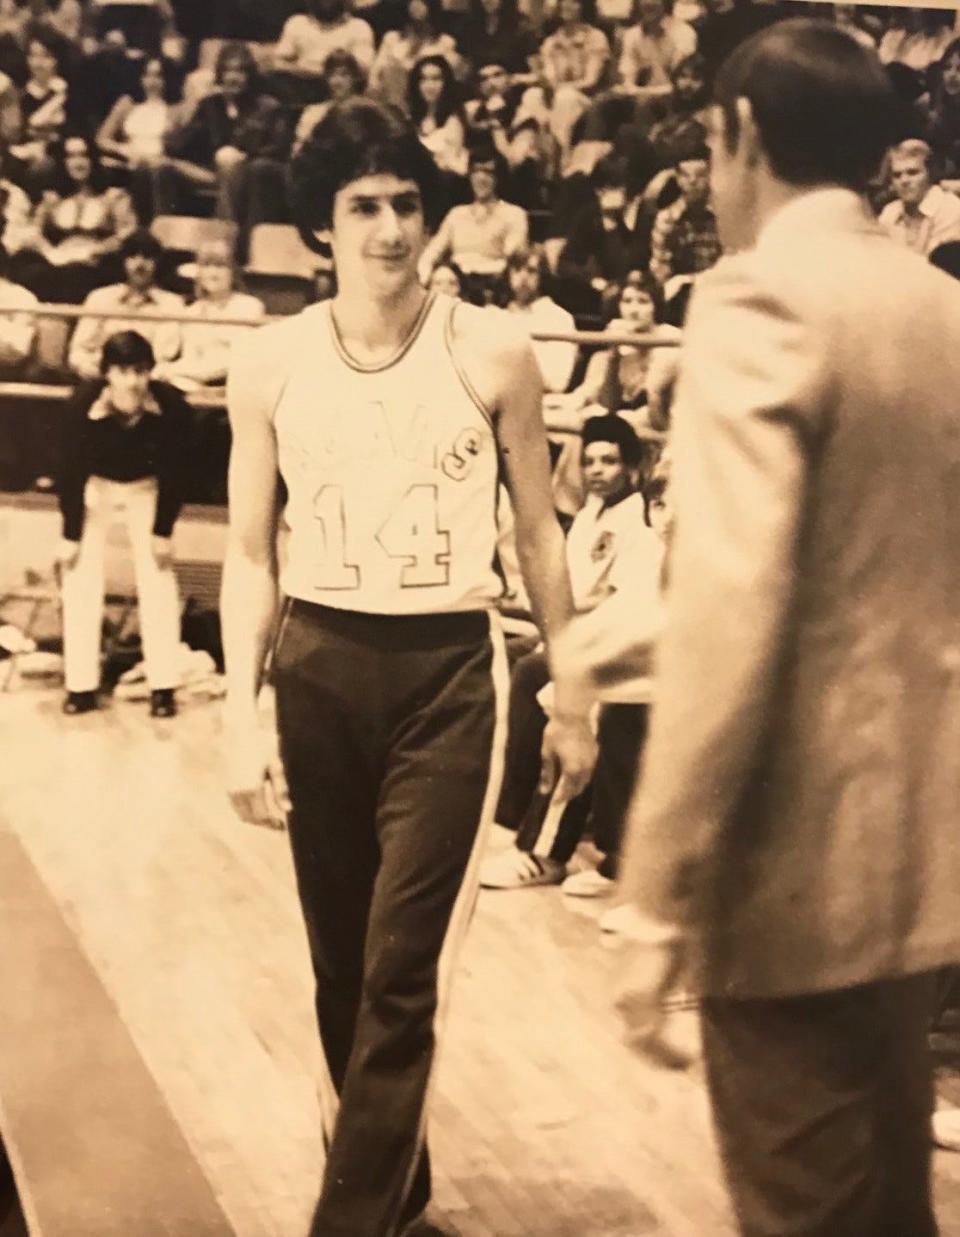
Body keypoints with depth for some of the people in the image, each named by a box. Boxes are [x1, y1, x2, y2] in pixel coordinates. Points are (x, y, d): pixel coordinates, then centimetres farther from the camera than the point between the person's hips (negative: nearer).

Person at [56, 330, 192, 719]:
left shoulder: (171, 405, -32)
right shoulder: (84, 404, -33)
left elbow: (174, 472, -18)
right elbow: (71, 470, -21)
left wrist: (163, 532, -13)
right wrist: (70, 535, -16)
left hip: (147, 487, 0)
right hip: (95, 486, 0)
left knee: (158, 581, -3)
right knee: (81, 581, -3)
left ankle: (163, 687, 3)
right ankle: (81, 686, 5)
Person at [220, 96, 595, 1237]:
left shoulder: (491, 355, -3)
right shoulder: (269, 365, 1)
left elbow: (537, 532, 5)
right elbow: (251, 552, 5)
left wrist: (572, 696, 7)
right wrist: (240, 716, -2)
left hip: (449, 670, -2)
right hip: (319, 666, 3)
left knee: (404, 968, -8)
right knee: (341, 956, 12)